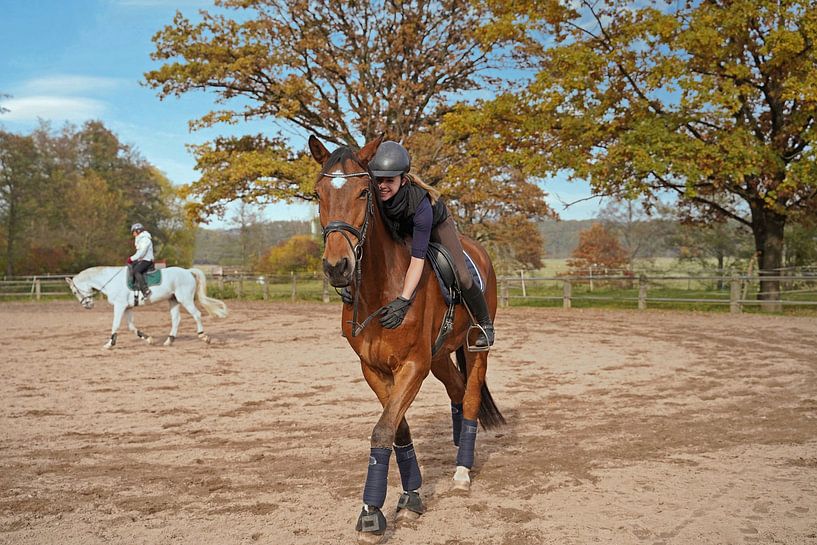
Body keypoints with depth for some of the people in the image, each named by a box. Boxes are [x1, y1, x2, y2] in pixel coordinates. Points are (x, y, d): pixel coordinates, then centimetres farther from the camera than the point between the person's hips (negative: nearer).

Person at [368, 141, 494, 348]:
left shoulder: (419, 203, -44)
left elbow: (417, 258, -47)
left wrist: (403, 301, -55)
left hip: (436, 225, -4)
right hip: (399, 231, 4)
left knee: (461, 276, -14)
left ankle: (485, 324, 10)